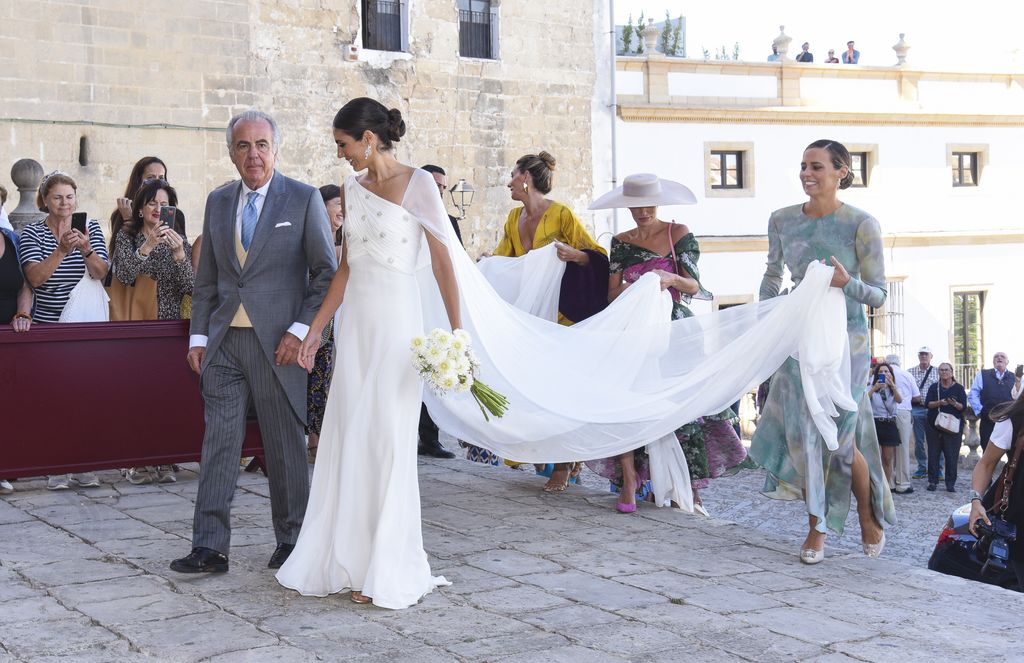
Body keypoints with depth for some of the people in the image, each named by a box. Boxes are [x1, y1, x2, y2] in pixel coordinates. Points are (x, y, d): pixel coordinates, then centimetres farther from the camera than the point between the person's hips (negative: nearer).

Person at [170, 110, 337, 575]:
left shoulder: (304, 199, -2)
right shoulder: (217, 202, 11)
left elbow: (326, 273, -2)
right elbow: (206, 278, 15)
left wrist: (301, 329, -11)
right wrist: (199, 335, 8)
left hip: (277, 342, -3)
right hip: (224, 342, 4)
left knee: (286, 445, 6)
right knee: (218, 441, 0)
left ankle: (291, 540, 20)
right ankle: (210, 547, 3)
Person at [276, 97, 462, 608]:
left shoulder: (417, 184, -7)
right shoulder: (352, 188, 11)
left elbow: (442, 260, -8)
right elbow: (345, 265, 14)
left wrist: (456, 332, -11)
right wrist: (316, 329, 13)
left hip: (395, 319, -6)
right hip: (354, 320, 6)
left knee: (386, 440, -3)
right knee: (347, 439, 7)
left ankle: (389, 572, 9)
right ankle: (347, 561, 17)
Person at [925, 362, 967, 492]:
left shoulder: (959, 388, 5)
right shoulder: (934, 387, 9)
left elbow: (963, 406, -1)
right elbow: (927, 403, -2)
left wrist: (955, 404, -21)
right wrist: (939, 403, -20)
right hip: (934, 426, 1)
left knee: (952, 456, -4)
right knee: (933, 454, 0)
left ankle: (950, 483, 2)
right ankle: (933, 481, 8)